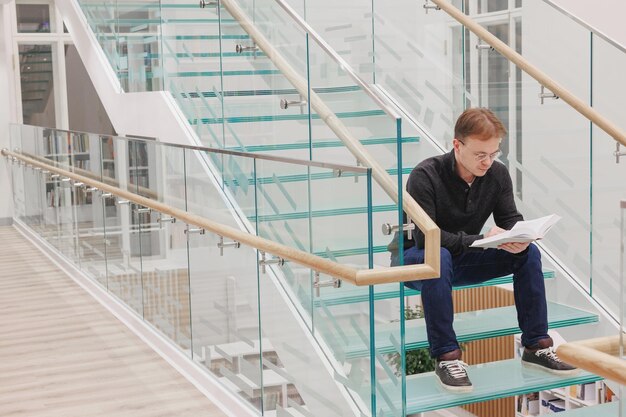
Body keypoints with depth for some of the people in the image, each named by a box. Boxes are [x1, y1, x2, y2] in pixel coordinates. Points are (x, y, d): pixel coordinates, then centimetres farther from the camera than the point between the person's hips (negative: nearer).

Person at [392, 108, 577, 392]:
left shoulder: (497, 174, -6)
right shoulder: (425, 176, -24)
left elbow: (511, 218, -2)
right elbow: (425, 237, -29)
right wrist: (482, 239, -38)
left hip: (463, 259, 5)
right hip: (415, 259, -5)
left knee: (528, 253, -15)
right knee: (439, 257, -41)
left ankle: (536, 347, -9)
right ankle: (446, 356, -34)